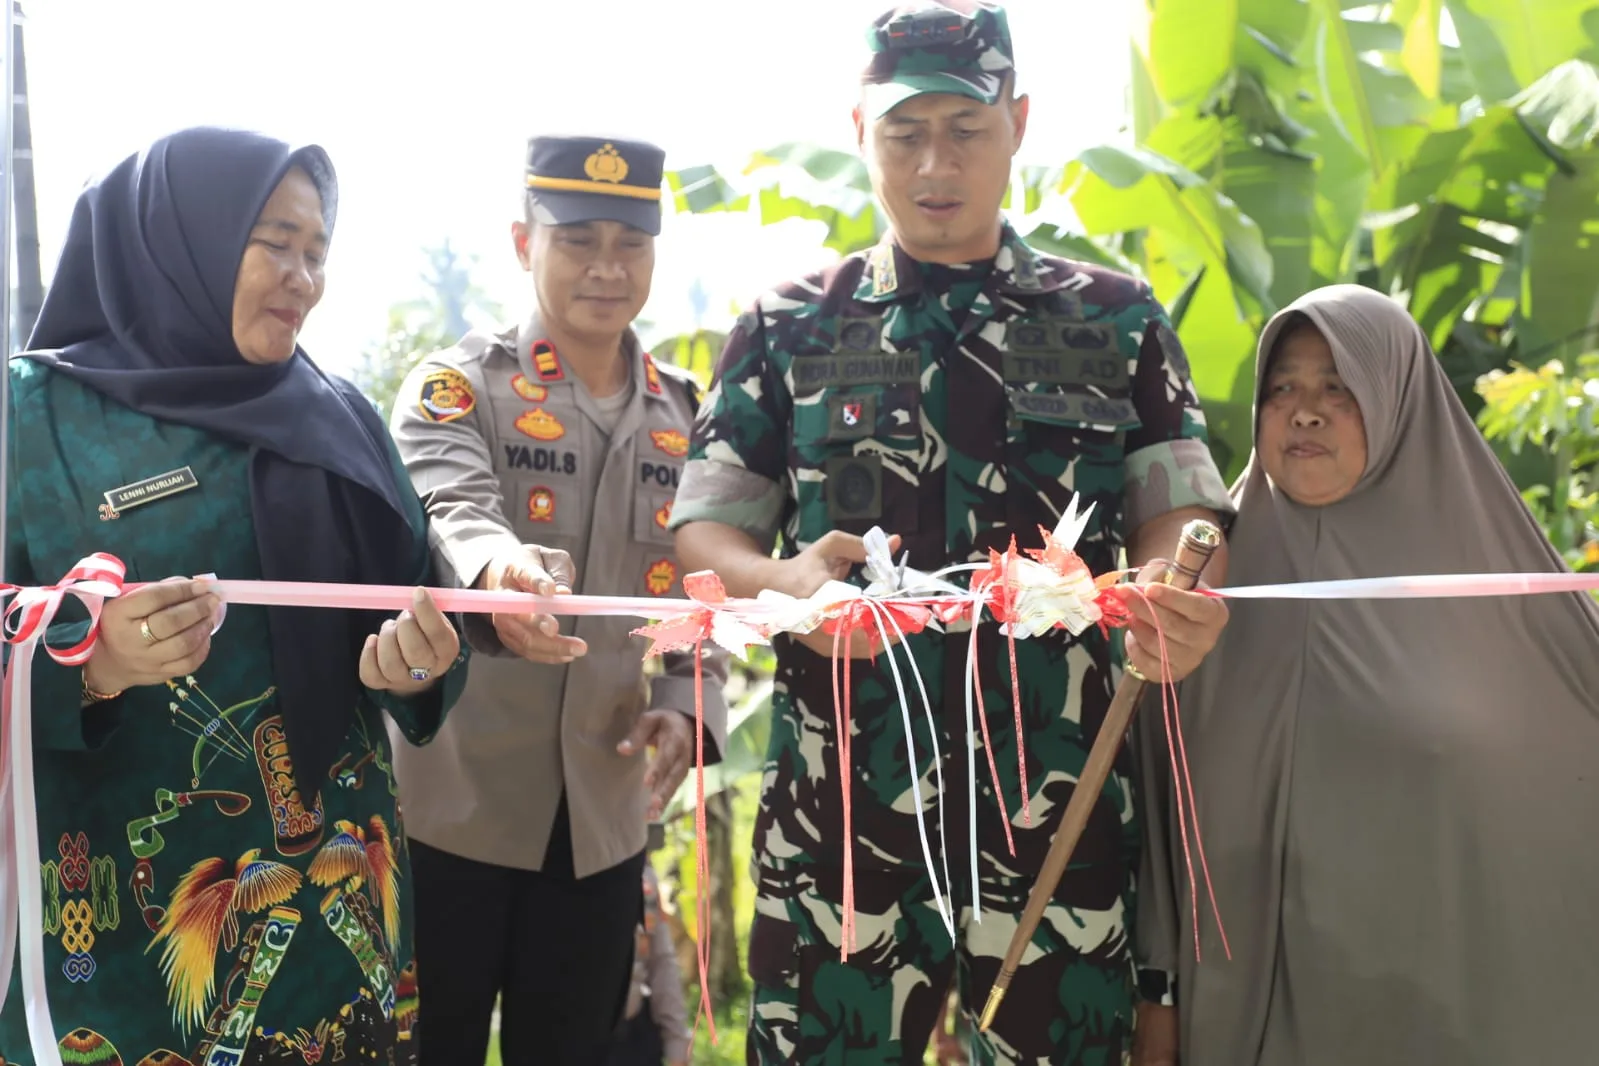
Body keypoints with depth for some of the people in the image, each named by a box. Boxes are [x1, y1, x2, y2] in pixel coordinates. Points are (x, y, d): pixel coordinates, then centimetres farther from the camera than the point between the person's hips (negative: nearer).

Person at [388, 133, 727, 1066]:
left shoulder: (686, 414, 8)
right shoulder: (457, 387, -5)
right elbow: (448, 515, -24)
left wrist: (686, 705, -8)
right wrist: (499, 575, -47)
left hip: (602, 819, 4)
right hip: (450, 805, -3)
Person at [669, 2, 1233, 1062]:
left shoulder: (1115, 320, 10)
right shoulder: (790, 328, 10)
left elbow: (1176, 512, 6)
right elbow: (707, 528, 6)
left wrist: (1177, 598, -17)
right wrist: (788, 584, -16)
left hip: (1061, 804, 1)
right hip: (840, 803, 0)